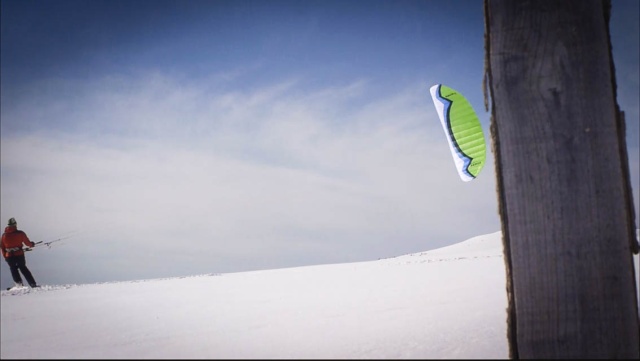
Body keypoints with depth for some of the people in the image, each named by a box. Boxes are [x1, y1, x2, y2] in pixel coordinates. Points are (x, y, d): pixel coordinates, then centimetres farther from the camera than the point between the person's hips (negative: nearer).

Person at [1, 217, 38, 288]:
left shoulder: (4, 235, 1)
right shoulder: (20, 233, -6)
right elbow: (28, 243, 1)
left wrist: (5, 256, 20)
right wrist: (32, 244, 23)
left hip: (9, 256, 1)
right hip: (19, 255, -1)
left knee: (13, 269, 22)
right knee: (23, 268, 17)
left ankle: (19, 283, 6)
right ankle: (33, 284, 12)